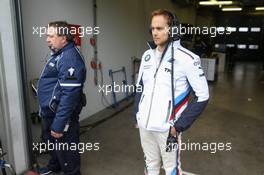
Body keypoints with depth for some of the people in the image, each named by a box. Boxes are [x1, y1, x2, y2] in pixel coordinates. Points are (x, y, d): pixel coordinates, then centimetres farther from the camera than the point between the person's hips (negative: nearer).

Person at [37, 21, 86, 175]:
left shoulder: (70, 58, -25)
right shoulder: (59, 54, 9)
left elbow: (69, 95, -30)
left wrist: (59, 124, -28)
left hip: (62, 114, -10)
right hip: (50, 112, 10)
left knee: (65, 148, 8)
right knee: (52, 142, 28)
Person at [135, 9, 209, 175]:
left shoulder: (187, 58, -14)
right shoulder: (147, 55, 4)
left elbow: (202, 96, -12)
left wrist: (179, 125, -14)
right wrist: (138, 114, 9)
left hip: (167, 128, -5)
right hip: (144, 125, 5)